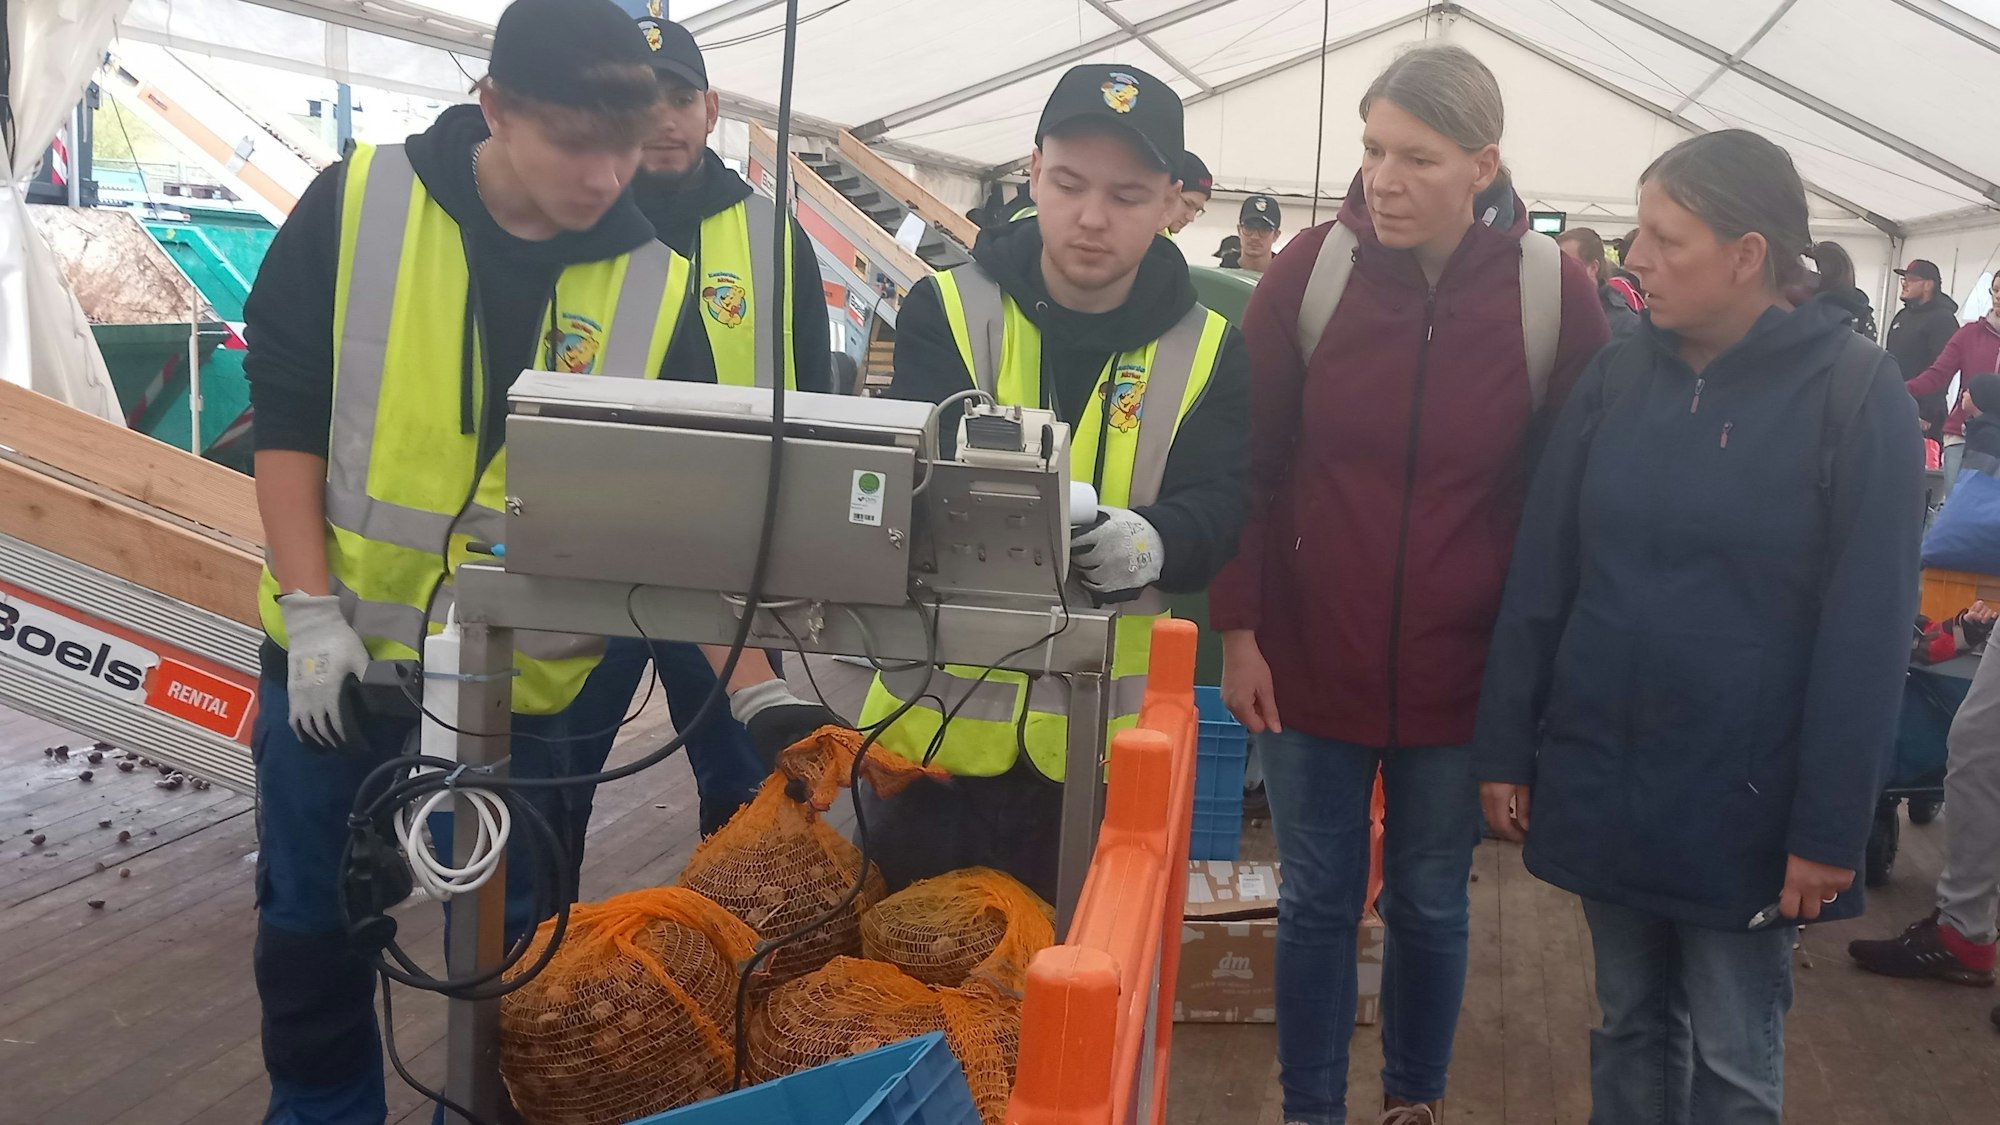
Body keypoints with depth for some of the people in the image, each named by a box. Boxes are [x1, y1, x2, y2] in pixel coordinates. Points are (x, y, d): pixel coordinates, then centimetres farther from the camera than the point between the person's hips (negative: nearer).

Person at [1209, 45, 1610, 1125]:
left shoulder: (1555, 292, -10)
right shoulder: (1310, 268, -8)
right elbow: (1248, 464, -2)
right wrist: (1238, 629, -5)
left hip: (1463, 672, 0)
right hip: (1310, 660, 0)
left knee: (1430, 904, 16)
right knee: (1317, 902, 12)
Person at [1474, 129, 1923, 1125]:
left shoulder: (1854, 391, -9)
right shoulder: (1618, 376, 2)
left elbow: (1868, 628, -11)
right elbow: (1540, 575, 4)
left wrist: (1830, 827, -13)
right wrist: (1506, 749, 2)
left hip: (1744, 800, -3)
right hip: (1601, 778, 4)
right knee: (1631, 1024, 17)